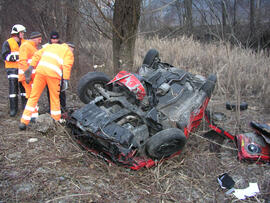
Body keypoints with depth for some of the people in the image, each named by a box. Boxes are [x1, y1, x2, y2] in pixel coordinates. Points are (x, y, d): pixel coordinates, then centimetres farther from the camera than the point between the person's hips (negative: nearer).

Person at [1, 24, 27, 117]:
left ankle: (25, 107, 19)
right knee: (13, 88, -5)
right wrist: (16, 57, -24)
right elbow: (5, 56, -12)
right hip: (12, 69, -4)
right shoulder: (8, 43, -3)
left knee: (24, 87, 8)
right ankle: (13, 109, 2)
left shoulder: (24, 42, 13)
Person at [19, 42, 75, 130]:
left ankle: (24, 122, 8)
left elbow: (37, 54, 17)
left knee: (33, 97, 9)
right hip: (53, 74, -3)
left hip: (40, 71, 4)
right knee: (55, 99, 10)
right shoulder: (69, 53, 15)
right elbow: (67, 66, -4)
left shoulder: (52, 45, 28)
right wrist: (65, 80, -10)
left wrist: (31, 67, 15)